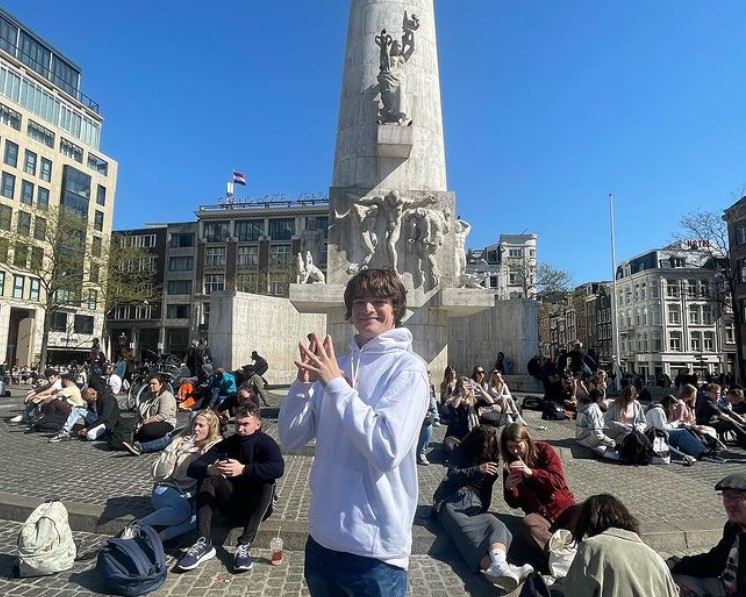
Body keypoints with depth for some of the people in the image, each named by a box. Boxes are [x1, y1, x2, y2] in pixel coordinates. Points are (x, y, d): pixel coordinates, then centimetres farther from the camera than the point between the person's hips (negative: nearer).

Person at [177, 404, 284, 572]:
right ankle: (204, 543, -28)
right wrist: (210, 469, -36)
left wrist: (243, 469, -46)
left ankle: (244, 545, -36)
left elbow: (278, 468, -35)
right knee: (206, 478, -17)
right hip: (232, 504, 4)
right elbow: (192, 468, -13)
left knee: (268, 483, -31)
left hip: (257, 508, -3)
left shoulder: (266, 444, -13)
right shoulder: (228, 443, -2)